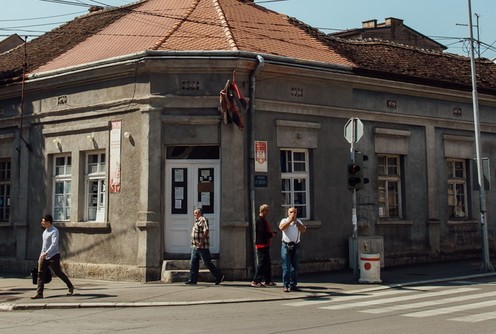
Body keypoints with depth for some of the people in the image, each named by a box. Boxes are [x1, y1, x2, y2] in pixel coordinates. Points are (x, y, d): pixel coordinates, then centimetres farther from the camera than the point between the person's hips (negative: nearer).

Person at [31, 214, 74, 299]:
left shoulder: (54, 231, -16)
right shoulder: (45, 231, 12)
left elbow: (54, 244, -27)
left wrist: (46, 253, -36)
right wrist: (42, 253, 22)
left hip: (53, 256, -8)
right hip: (44, 256, 8)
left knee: (58, 273, 3)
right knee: (40, 273, -2)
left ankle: (70, 287, 22)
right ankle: (39, 293, -2)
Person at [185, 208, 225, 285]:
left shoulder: (203, 219, -9)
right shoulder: (197, 221, 20)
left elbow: (206, 231, -20)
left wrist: (201, 242, -26)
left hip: (202, 247, -9)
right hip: (195, 247, 9)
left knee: (207, 263, -5)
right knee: (193, 263, 3)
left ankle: (219, 276, 5)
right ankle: (193, 280, 4)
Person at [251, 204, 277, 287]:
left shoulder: (263, 219, 17)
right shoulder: (260, 220, -15)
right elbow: (262, 233, -22)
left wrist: (271, 233, 7)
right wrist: (271, 235, -9)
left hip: (265, 244, 11)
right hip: (262, 245, -11)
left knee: (267, 263, 14)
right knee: (262, 263, -9)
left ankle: (267, 281, 20)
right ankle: (256, 281, -7)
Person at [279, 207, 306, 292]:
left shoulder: (298, 222, 14)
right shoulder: (284, 220, 5)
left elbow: (303, 230, -4)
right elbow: (281, 227, -17)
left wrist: (295, 221, -10)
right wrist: (290, 220, -15)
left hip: (296, 246, 4)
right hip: (286, 245, -3)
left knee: (295, 267, 6)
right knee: (286, 267, -4)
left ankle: (293, 285, 13)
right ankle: (286, 285, -1)